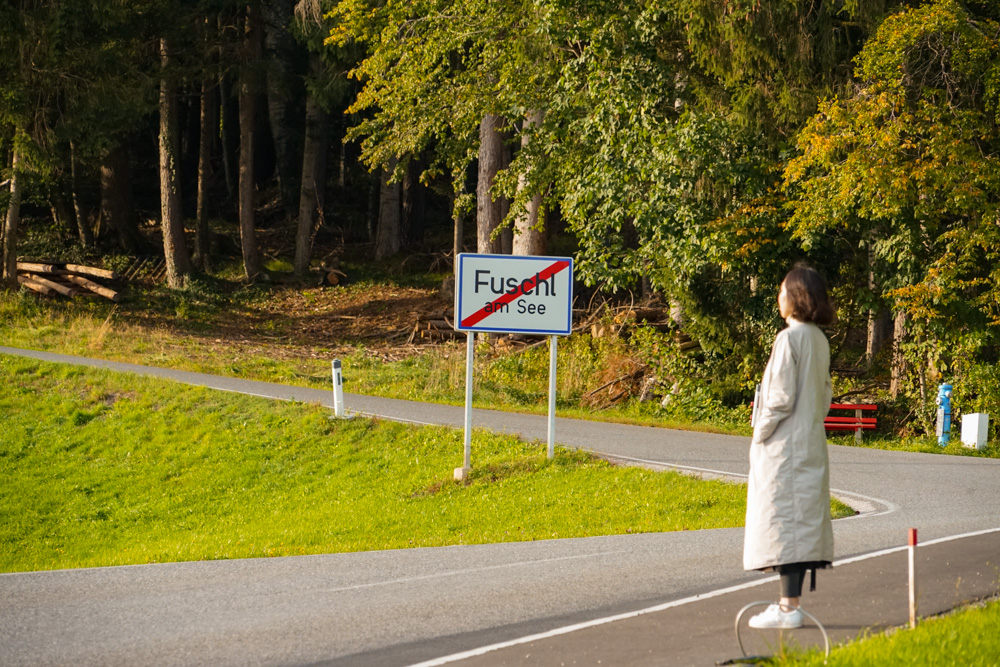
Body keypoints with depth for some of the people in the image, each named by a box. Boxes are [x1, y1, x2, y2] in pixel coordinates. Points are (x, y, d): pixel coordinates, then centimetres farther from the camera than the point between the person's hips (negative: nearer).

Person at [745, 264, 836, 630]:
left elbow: (781, 398, -18)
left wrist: (760, 435, -8)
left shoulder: (789, 339, -16)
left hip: (785, 445, -9)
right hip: (811, 442, 9)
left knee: (784, 520, -8)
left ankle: (788, 607, -10)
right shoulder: (819, 340, 11)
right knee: (804, 518, 10)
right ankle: (792, 600, 14)